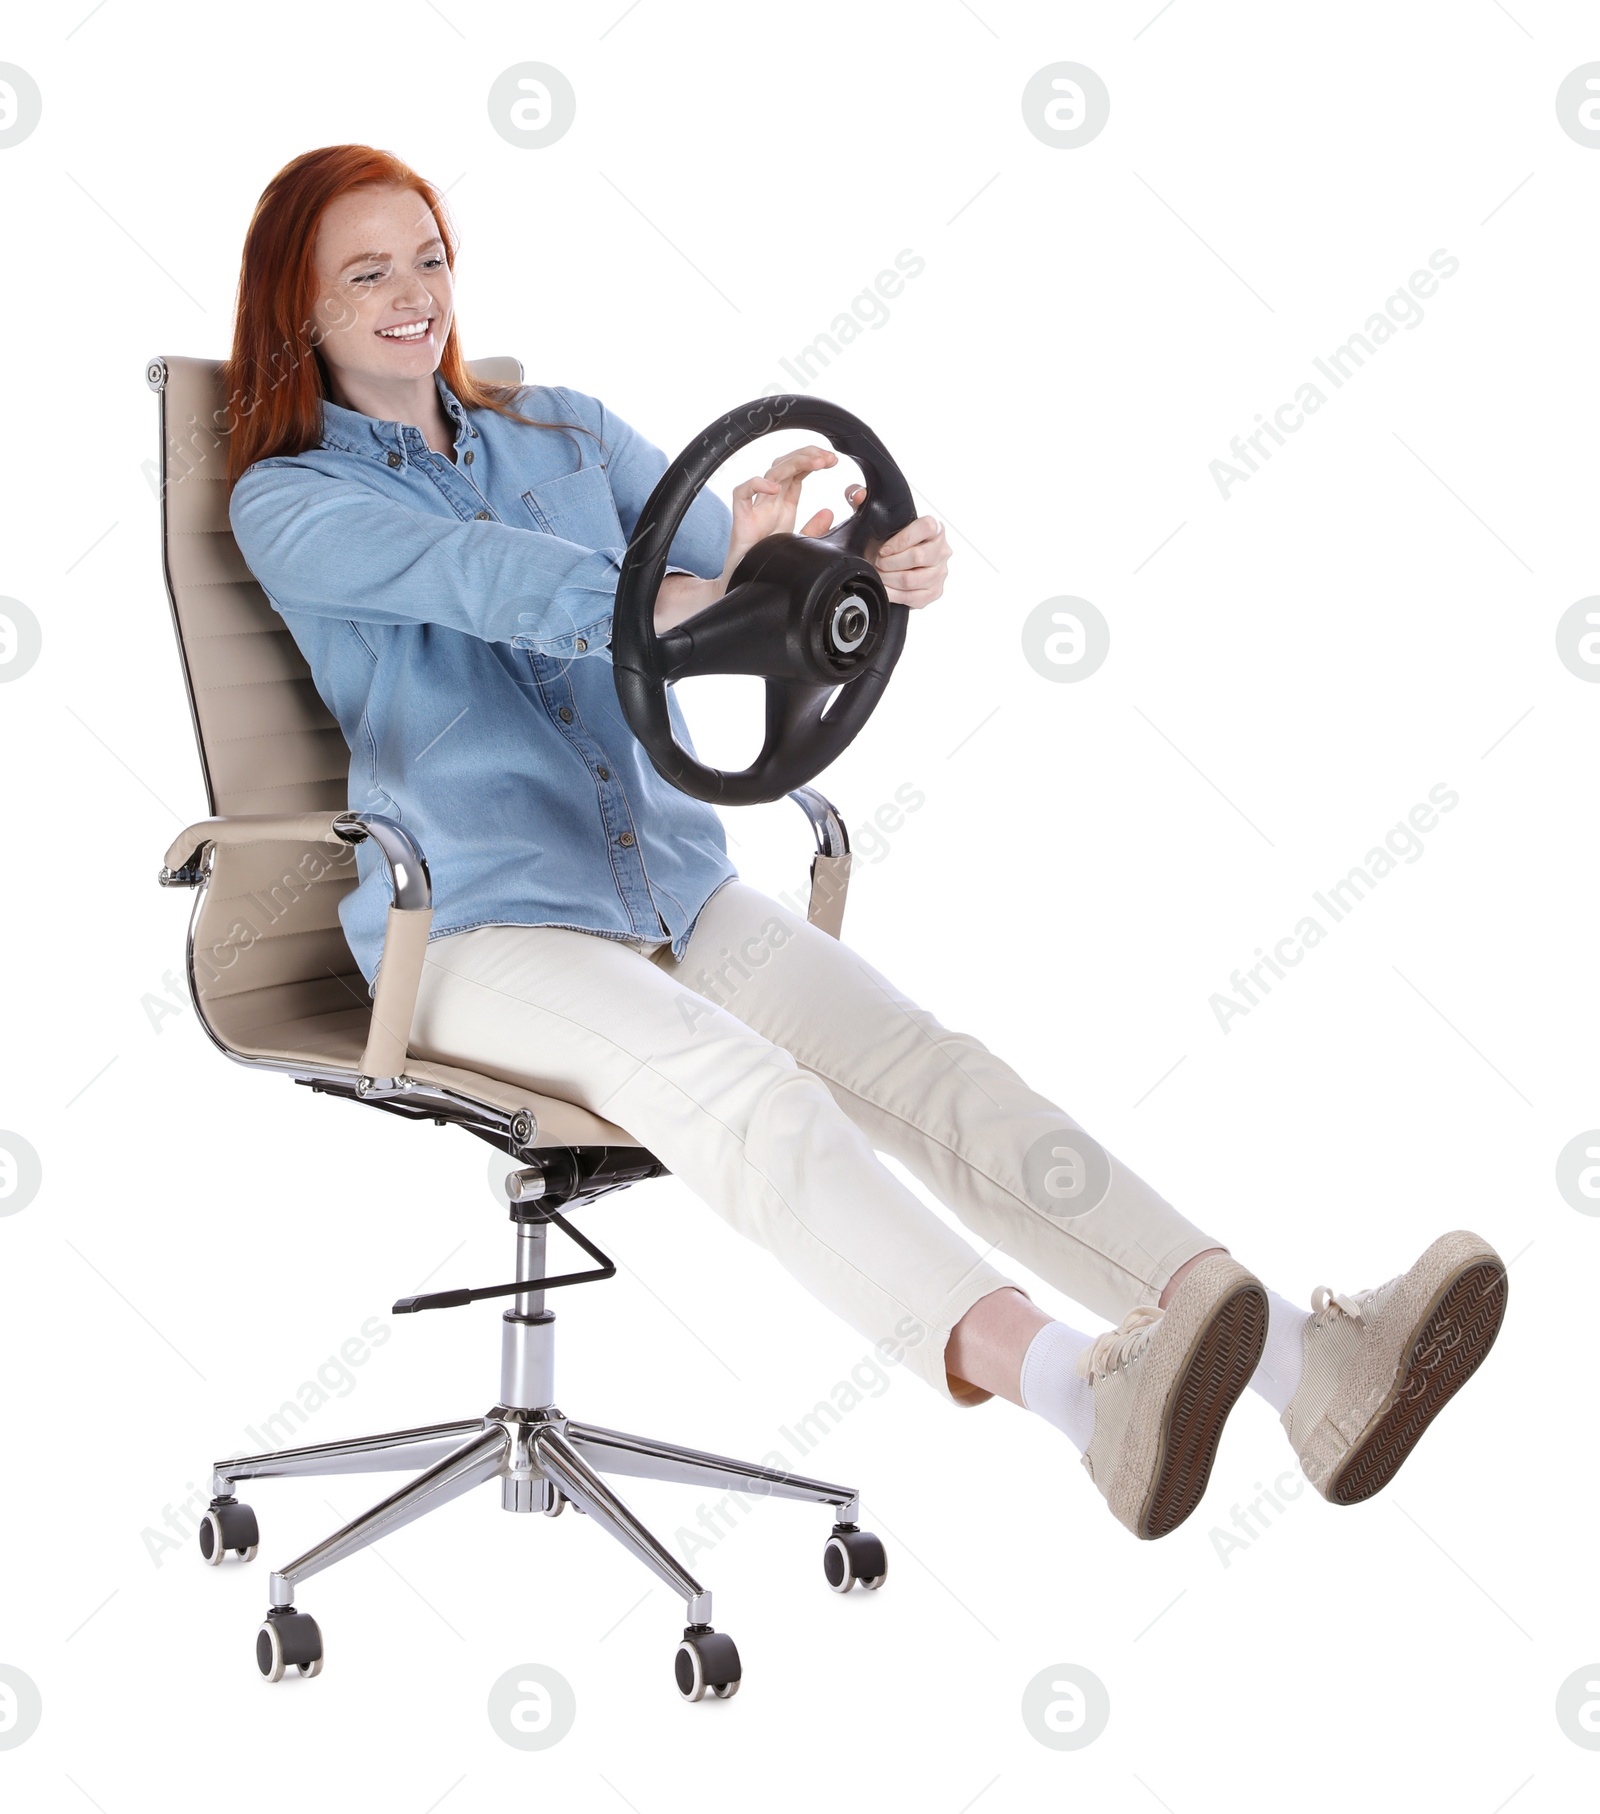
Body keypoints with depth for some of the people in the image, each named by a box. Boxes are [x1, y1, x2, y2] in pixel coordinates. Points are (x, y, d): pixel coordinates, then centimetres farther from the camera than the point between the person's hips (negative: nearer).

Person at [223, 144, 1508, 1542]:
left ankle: (1306, 1364, -36)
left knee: (925, 1067, -20)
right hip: (477, 930, -5)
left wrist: (871, 569, -21)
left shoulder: (567, 431, 19)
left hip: (679, 888, 5)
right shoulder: (288, 504, 3)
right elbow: (495, 585, -16)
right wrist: (714, 586, -34)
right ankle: (1081, 1388, -55)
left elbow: (720, 558, 4)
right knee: (739, 1089, -33)